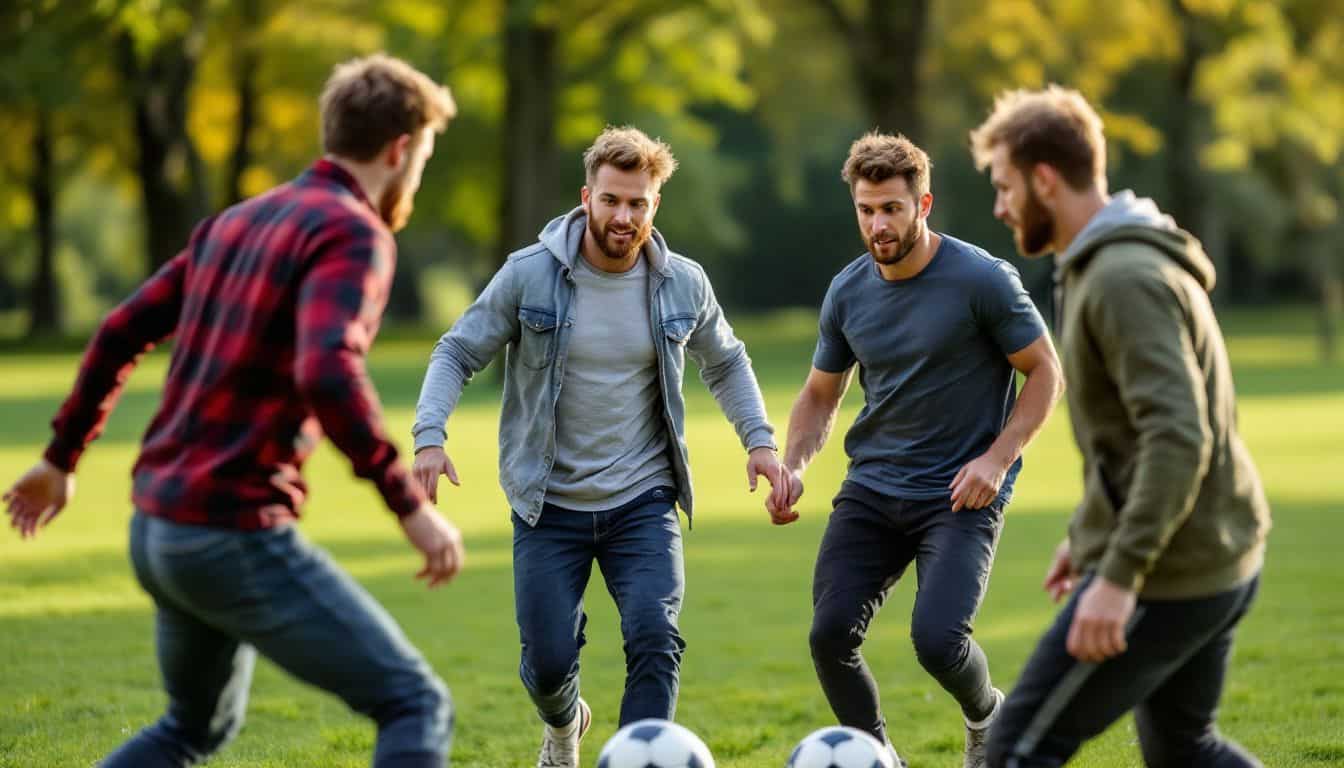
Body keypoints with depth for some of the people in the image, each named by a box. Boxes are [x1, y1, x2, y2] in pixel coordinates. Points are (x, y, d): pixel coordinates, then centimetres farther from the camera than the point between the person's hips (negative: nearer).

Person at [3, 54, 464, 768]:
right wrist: (410, 505, -25)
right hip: (238, 537, -9)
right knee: (417, 707, -5)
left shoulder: (237, 222, 15)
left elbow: (119, 334, 19)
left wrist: (61, 457, 30)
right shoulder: (354, 234, -12)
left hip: (157, 529, 9)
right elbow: (326, 374, -29)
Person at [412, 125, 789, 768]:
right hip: (549, 504, -1)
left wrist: (759, 440, 3)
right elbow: (457, 354, -3)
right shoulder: (529, 275, -10)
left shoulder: (684, 284, -2)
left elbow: (725, 364, 16)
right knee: (548, 662, 2)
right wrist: (429, 437, -19)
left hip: (643, 503, 1)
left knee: (655, 642, -19)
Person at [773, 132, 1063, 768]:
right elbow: (820, 395, 16)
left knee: (937, 640, -20)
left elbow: (1046, 373, -5)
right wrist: (793, 466, -2)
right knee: (829, 635, -9)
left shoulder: (982, 279, -11)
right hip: (871, 490, 5)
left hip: (961, 496, -5)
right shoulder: (848, 291, 4)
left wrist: (997, 459, -17)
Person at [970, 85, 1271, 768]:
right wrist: (1092, 535, 25)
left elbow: (1180, 438, -29)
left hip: (1168, 576, -10)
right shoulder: (1123, 263, 13)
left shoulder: (1125, 280, -19)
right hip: (1221, 559, 10)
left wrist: (1120, 576, -31)